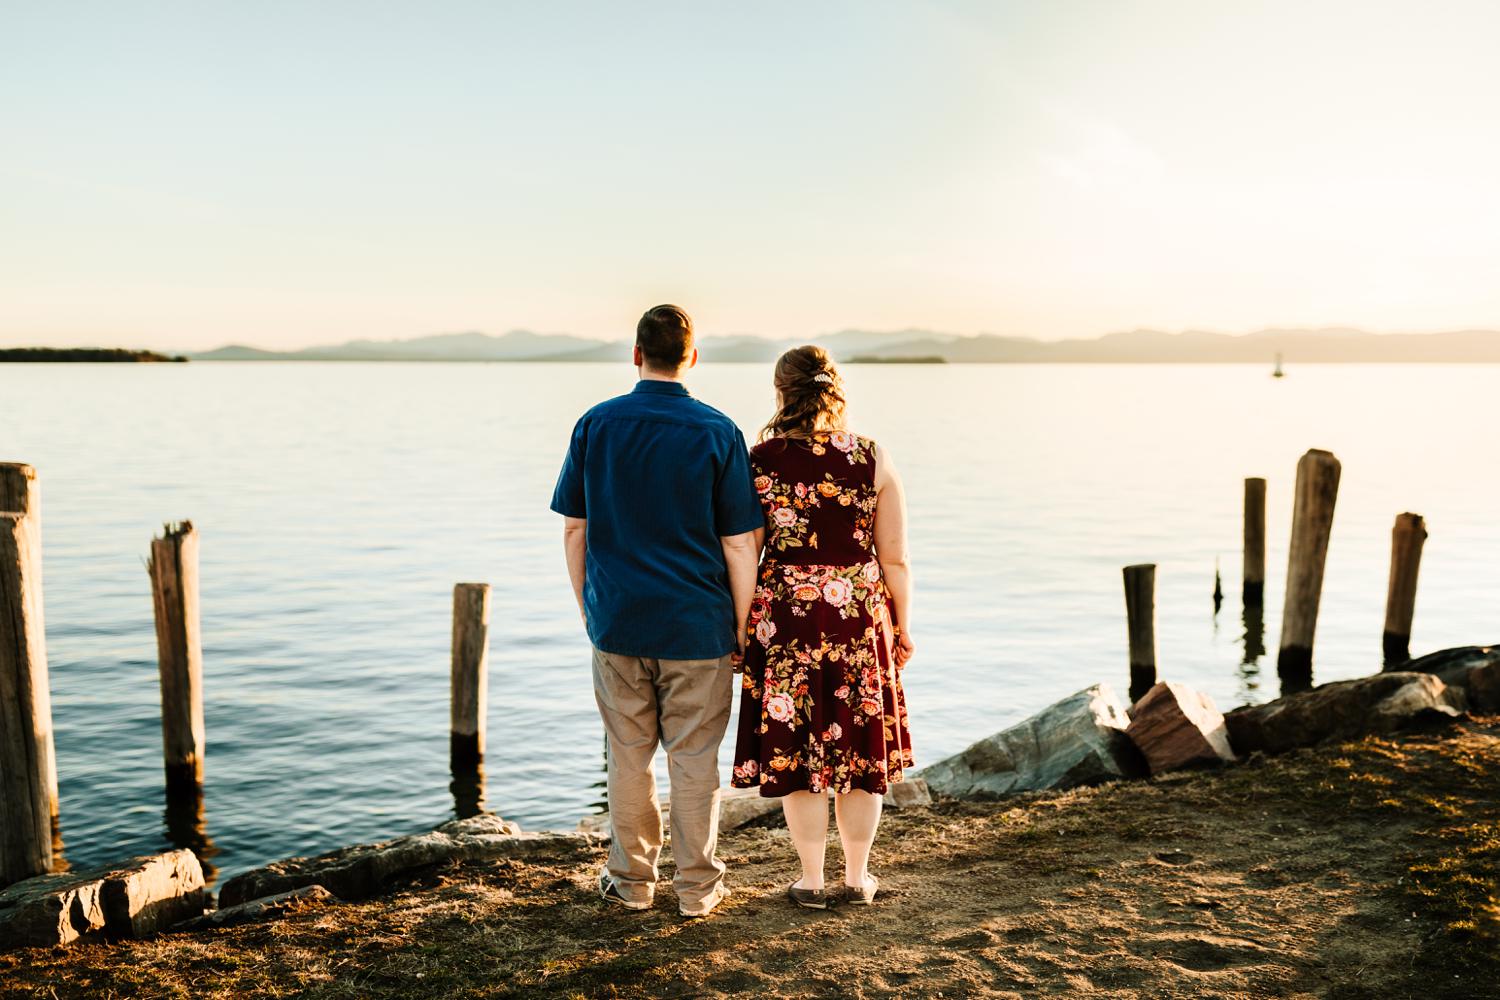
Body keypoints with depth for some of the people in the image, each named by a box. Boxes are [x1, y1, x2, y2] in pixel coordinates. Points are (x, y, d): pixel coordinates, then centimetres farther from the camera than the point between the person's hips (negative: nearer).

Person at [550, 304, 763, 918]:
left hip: (618, 621, 2)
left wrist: (588, 609, 15)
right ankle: (697, 887, 18)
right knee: (693, 759, 8)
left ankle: (631, 880, 24)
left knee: (628, 755, 13)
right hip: (697, 626, -2)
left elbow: (573, 529, 4)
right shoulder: (717, 433, -7)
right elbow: (740, 544, -7)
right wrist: (742, 629, 2)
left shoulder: (595, 425, 0)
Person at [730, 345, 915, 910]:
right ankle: (857, 877, 23)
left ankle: (812, 881, 18)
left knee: (795, 748, 10)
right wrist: (903, 627, 11)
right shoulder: (874, 460, -4)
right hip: (860, 619, 1)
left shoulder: (759, 461, -6)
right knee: (861, 746, 14)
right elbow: (894, 558, -1)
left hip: (784, 617, -1)